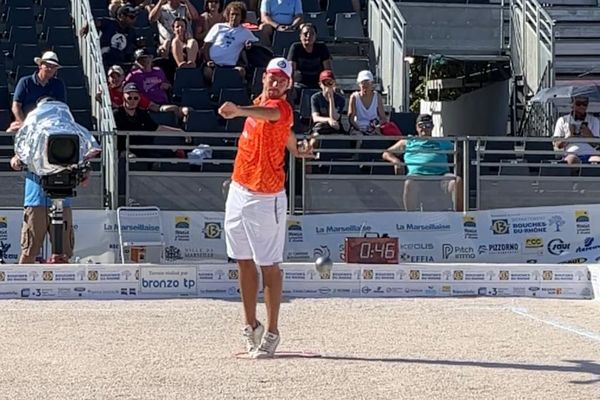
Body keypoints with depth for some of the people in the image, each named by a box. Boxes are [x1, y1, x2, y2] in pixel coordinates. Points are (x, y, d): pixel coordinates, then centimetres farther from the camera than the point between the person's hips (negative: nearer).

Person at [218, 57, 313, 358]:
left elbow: (271, 115, -42)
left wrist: (240, 111, -62)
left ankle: (271, 333, 4)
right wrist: (295, 149, 49)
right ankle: (251, 326, 22)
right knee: (244, 262, 13)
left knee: (269, 265, -2)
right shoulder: (259, 103, 10)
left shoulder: (281, 107, -15)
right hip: (239, 192, 8)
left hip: (265, 198, -8)